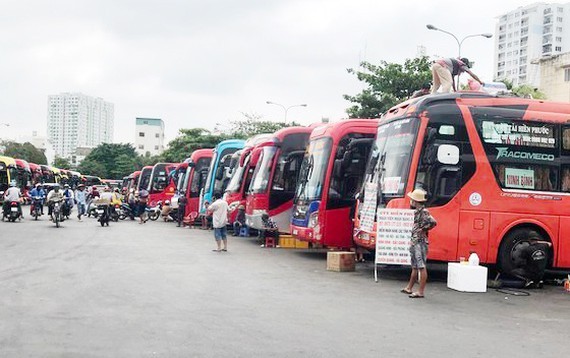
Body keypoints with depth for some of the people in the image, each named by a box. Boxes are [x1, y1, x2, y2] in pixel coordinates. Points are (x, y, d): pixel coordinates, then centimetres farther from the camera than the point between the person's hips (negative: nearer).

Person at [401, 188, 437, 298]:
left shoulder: (424, 212, -15)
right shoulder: (417, 211, 13)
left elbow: (433, 222, -28)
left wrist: (423, 230, -16)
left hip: (420, 243, -10)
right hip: (414, 242, 10)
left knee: (422, 267, -6)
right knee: (414, 267, 18)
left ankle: (421, 292, -3)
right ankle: (409, 288, 28)